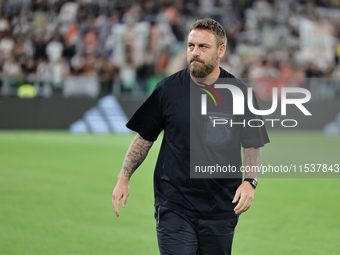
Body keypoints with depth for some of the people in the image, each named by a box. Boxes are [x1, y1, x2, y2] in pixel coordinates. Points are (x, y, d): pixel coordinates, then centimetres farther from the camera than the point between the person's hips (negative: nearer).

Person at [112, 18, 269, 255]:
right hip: (173, 206, -1)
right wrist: (124, 178, 0)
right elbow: (144, 137, 9)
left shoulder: (240, 93, 1)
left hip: (221, 208, 1)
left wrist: (250, 182, -10)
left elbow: (253, 146, 7)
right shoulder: (167, 89, 0)